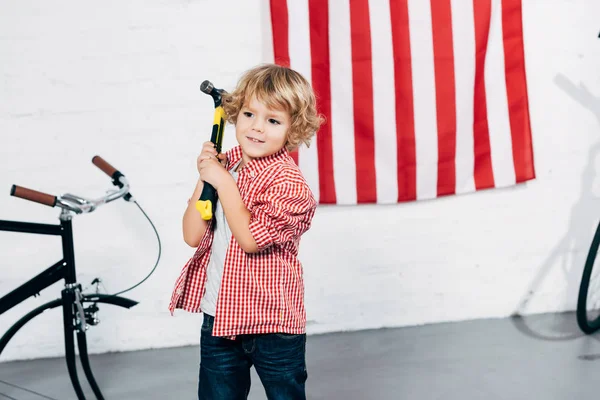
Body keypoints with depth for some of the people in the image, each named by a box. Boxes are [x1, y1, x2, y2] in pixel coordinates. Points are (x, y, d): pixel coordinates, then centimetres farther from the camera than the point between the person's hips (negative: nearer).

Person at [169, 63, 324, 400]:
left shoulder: (286, 180, -16)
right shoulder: (224, 165, 2)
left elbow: (251, 238, -24)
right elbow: (193, 236, -1)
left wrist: (223, 182, -20)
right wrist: (204, 180, -11)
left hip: (272, 324, -5)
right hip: (218, 320, 6)